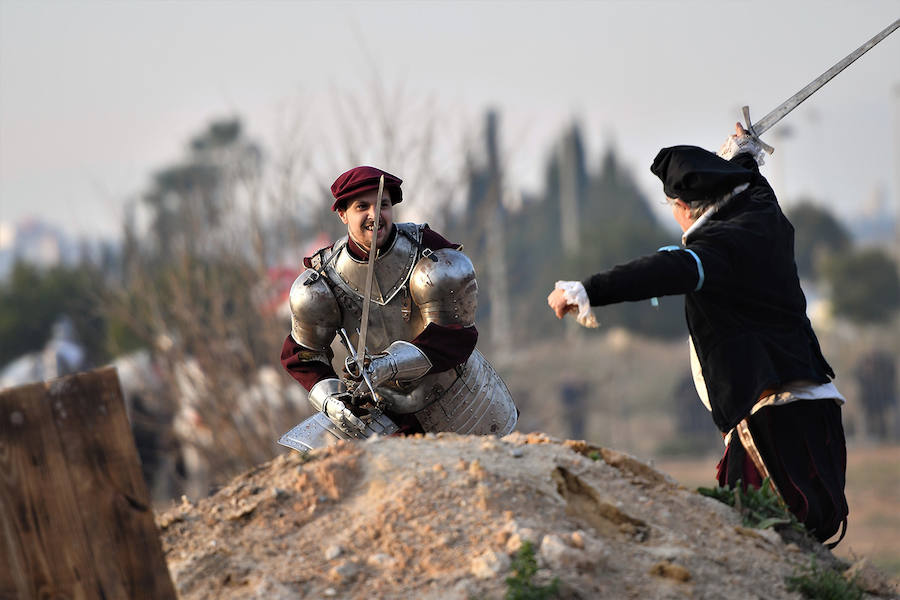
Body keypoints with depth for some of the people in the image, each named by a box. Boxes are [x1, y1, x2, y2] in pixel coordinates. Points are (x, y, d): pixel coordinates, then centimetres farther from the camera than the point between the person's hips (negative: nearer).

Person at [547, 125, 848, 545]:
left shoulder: (722, 245, -12)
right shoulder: (765, 217, 16)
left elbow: (671, 272, -32)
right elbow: (754, 187, 42)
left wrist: (590, 290, -42)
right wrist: (744, 155, 64)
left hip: (779, 413, -10)